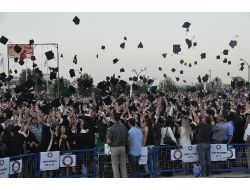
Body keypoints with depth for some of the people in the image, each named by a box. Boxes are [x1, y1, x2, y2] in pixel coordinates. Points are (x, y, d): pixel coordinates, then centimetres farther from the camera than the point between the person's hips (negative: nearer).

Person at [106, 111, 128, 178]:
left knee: (115, 166, 4)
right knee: (123, 166, 10)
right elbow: (127, 139, 5)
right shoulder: (124, 127, 1)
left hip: (114, 148, -4)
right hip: (123, 147, 4)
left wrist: (110, 144, 5)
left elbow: (108, 141, -16)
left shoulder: (111, 128, -14)